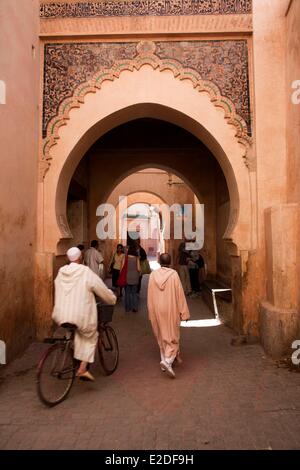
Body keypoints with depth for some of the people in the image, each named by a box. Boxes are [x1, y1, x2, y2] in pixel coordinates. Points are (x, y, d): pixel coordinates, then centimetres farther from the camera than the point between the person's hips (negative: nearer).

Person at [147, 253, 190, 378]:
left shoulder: (153, 275, -4)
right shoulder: (173, 274, -12)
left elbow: (150, 296, 2)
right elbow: (180, 294, -9)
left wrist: (151, 313, 13)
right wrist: (184, 312, -2)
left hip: (157, 310, 3)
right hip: (171, 310, -3)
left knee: (161, 336, 18)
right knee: (172, 336, 6)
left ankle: (165, 359, 26)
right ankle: (168, 361, -12)